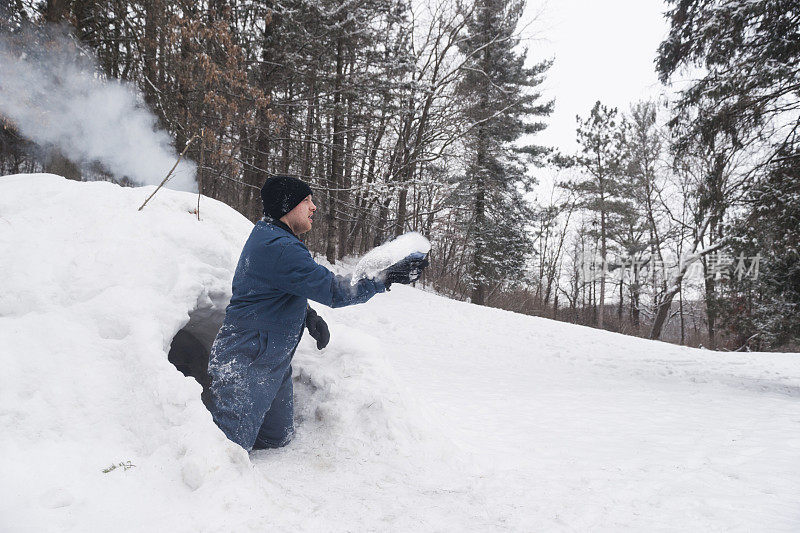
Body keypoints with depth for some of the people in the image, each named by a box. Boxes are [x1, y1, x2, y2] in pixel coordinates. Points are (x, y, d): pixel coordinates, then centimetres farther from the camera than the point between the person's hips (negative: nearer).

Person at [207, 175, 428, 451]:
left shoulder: (266, 235, 10)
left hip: (273, 362, 11)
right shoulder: (279, 247, -25)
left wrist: (309, 315, 3)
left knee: (278, 438, 18)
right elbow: (335, 291, -27)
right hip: (246, 367, -11)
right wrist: (390, 276, -23)